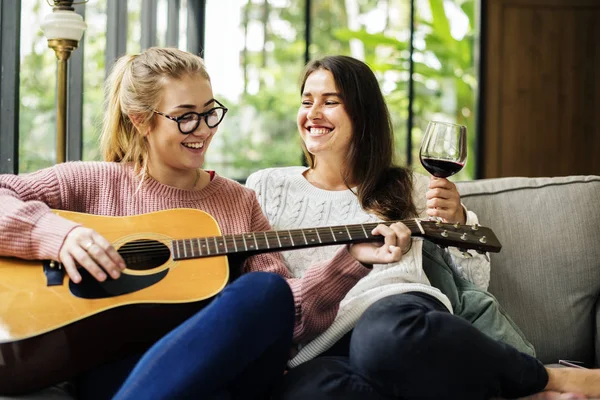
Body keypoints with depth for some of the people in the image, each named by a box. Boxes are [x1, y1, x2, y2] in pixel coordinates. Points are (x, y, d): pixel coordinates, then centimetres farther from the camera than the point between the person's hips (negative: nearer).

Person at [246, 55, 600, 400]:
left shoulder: (406, 189, 21)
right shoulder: (267, 186, 21)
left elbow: (476, 281, 20)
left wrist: (458, 222, 1)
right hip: (317, 352, 1)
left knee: (387, 334, -42)